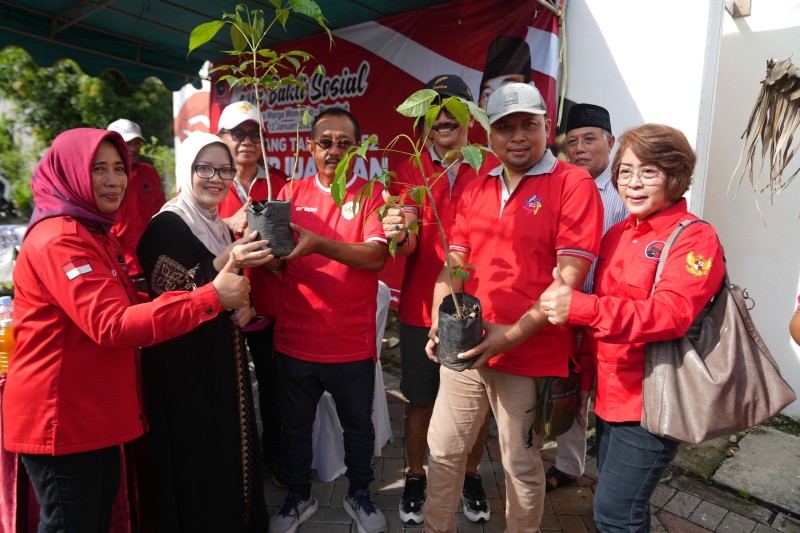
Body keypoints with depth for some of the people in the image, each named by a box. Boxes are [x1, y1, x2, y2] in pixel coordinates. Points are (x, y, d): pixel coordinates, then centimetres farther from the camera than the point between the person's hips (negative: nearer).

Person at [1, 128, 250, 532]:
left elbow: (123, 306, 14)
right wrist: (212, 297, -34)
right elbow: (112, 325, -31)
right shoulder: (59, 240, -21)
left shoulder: (95, 233, 12)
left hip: (95, 413, 9)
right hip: (59, 420, -9)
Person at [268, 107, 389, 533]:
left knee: (358, 427, 17)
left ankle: (359, 494, 42)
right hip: (294, 340, 2)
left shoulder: (372, 195, -4)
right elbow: (275, 261, 1)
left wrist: (318, 244, -33)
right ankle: (298, 497, 43)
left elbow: (376, 256, -19)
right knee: (295, 427, 19)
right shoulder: (292, 193, 4)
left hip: (352, 344, -2)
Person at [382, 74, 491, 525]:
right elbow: (408, 246, -9)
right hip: (422, 308, 1)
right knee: (420, 400, 13)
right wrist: (401, 233, -33)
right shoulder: (410, 172, 1)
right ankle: (416, 476, 36)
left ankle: (471, 476, 38)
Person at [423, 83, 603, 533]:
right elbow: (453, 263, 9)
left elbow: (570, 276, -14)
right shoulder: (477, 189, 10)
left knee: (522, 465, 13)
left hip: (530, 356, -5)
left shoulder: (574, 183, -7)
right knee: (444, 450, 17)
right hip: (465, 347, 6)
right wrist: (441, 323, -5)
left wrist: (515, 333, -21)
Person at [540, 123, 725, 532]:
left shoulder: (695, 238, -13)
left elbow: (670, 313, -28)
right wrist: (584, 376, 13)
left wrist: (577, 307, -37)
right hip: (611, 393, 7)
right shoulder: (617, 235, 9)